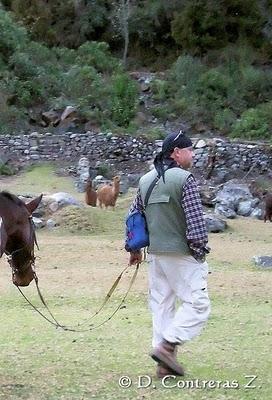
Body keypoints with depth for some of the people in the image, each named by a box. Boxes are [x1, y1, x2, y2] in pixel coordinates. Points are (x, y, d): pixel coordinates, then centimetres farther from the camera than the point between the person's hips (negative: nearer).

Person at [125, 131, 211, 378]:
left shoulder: (146, 180, 10)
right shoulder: (185, 179, -13)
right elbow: (196, 221, -17)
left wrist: (134, 249, 23)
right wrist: (201, 250, -7)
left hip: (155, 254, 8)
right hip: (182, 255, -8)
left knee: (162, 304, 12)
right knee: (198, 304, -1)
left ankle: (165, 364, 14)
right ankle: (167, 345, -11)